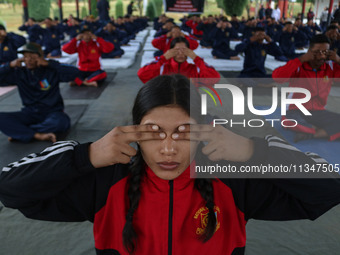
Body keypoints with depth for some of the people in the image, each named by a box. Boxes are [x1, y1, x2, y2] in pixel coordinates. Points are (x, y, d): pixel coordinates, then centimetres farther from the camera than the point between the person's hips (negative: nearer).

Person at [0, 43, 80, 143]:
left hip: (52, 111, -2)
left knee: (62, 121, -39)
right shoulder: (19, 73, 5)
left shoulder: (51, 71, -5)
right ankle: (37, 135, -28)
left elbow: (74, 72, -20)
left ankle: (19, 131, -22)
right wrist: (10, 65, -11)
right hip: (30, 113, 3)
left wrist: (49, 63, -21)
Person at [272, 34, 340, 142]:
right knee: (287, 119, -38)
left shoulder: (331, 67, 6)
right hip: (297, 112, -4)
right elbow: (277, 76, -25)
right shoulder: (298, 67, -7)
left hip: (319, 113, 4)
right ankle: (326, 132, -22)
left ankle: (309, 134, -26)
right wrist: (301, 59, -22)